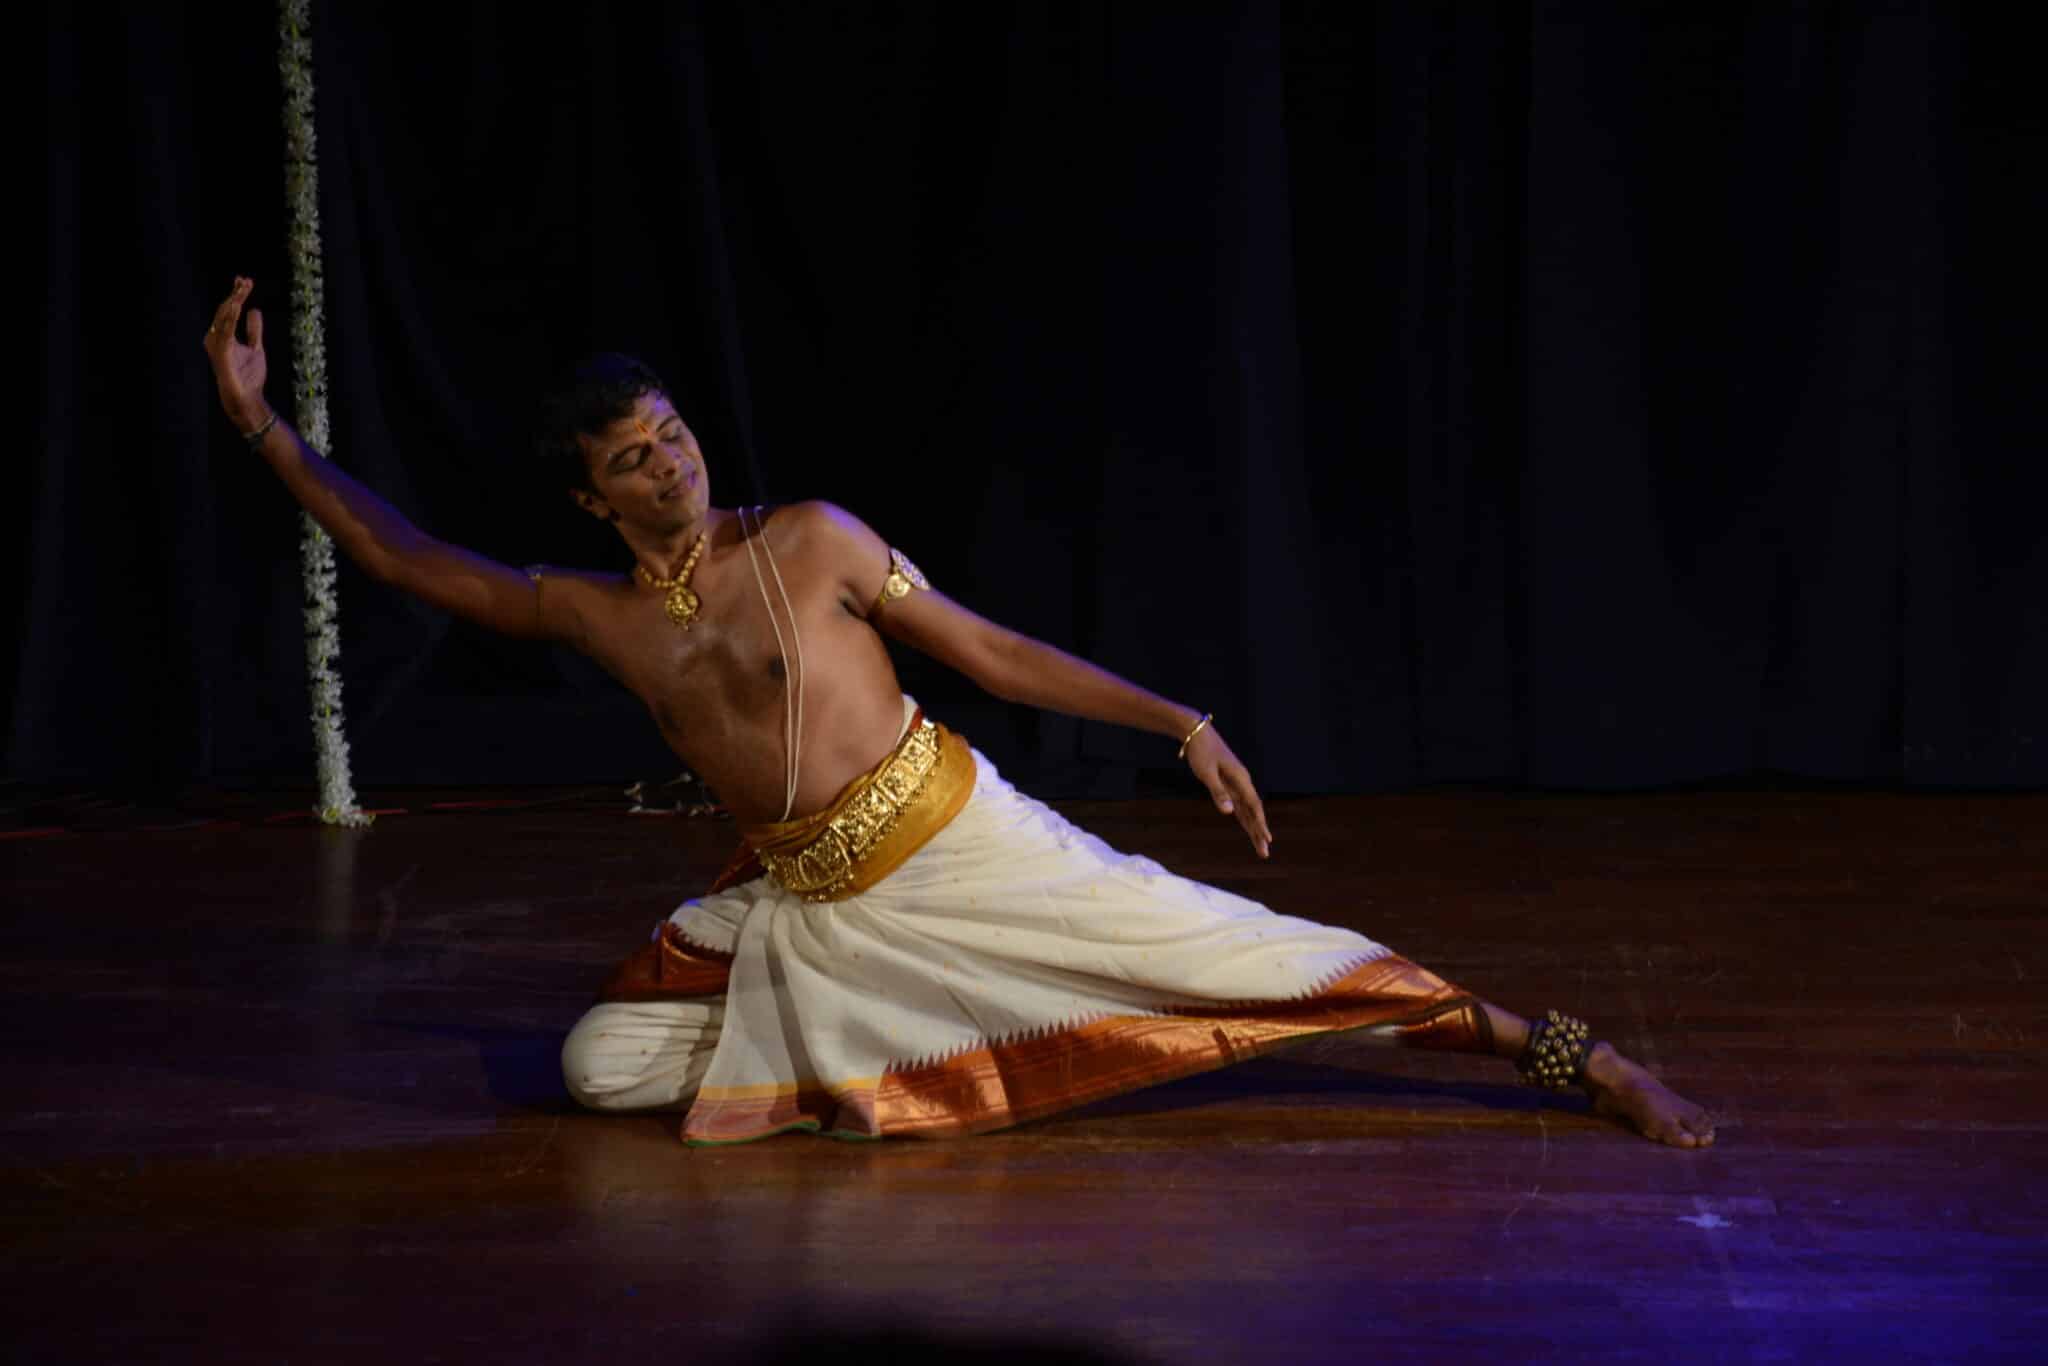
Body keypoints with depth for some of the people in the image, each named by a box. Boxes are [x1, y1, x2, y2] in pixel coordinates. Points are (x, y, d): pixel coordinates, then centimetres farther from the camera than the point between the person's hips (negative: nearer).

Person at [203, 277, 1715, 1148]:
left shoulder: (812, 539, -8)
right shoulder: (590, 612, 0)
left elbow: (992, 651, -3)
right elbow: (407, 555, 7)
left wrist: (1181, 722, -6)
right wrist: (265, 424, 4)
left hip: (958, 839, -4)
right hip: (809, 906, 4)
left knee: (1236, 951, -12)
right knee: (601, 1064, -4)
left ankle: (1561, 1052, -9)